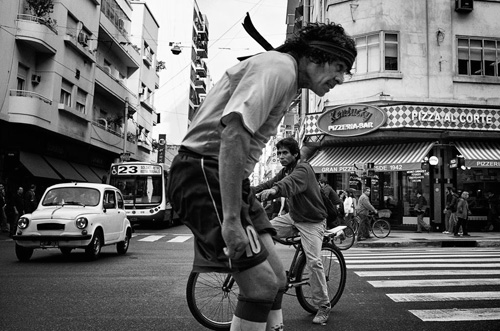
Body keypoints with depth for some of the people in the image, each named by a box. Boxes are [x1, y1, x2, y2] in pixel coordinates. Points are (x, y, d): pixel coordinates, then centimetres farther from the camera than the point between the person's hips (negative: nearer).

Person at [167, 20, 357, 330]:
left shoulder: (286, 80, 19)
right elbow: (233, 132, -27)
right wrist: (231, 219, -28)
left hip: (232, 178, 10)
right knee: (263, 284, -11)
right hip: (206, 173, -10)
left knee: (276, 278, 9)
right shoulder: (279, 67, -13)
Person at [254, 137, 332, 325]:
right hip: (293, 217, 8)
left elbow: (290, 182, -42)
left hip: (312, 221, -8)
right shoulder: (285, 171, 9)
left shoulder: (303, 169, -19)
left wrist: (274, 190, -62)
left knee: (313, 262, -13)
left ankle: (323, 306, 4)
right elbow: (269, 183, -2)